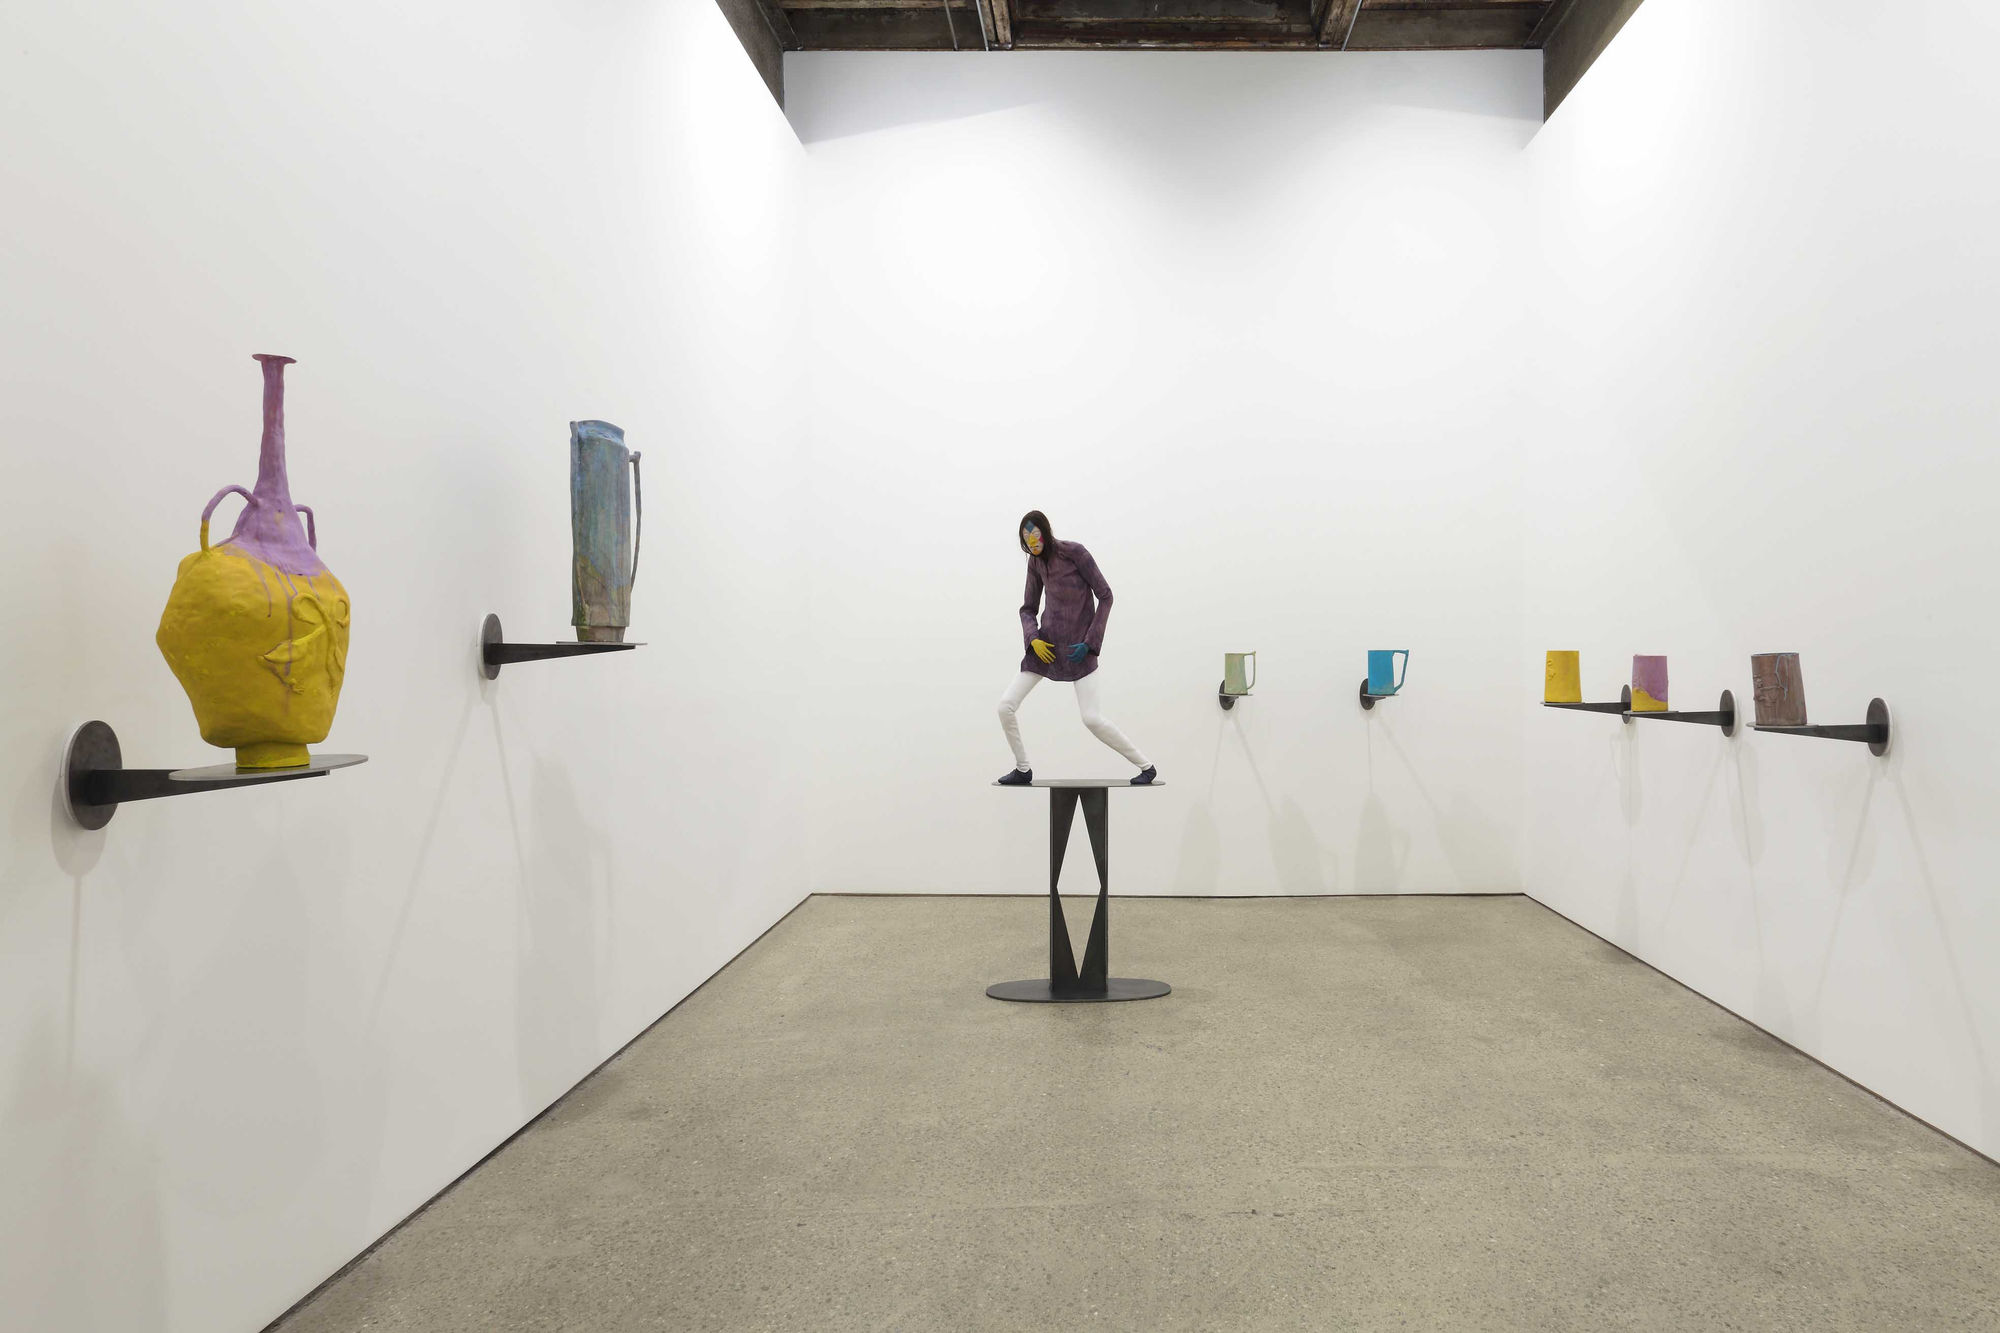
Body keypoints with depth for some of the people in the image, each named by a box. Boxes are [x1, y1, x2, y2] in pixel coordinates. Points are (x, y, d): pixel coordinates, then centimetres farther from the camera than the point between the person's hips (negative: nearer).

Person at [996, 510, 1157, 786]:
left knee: (1092, 719, -12)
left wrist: (1090, 642, -14)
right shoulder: (1035, 562, 6)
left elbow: (1105, 596, -9)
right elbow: (1028, 609, 13)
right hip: (1045, 644, 6)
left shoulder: (1075, 552, -12)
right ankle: (1023, 769, 14)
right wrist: (1033, 639, -7)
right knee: (1006, 705, -5)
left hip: (1078, 647, -5)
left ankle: (1146, 767, 5)